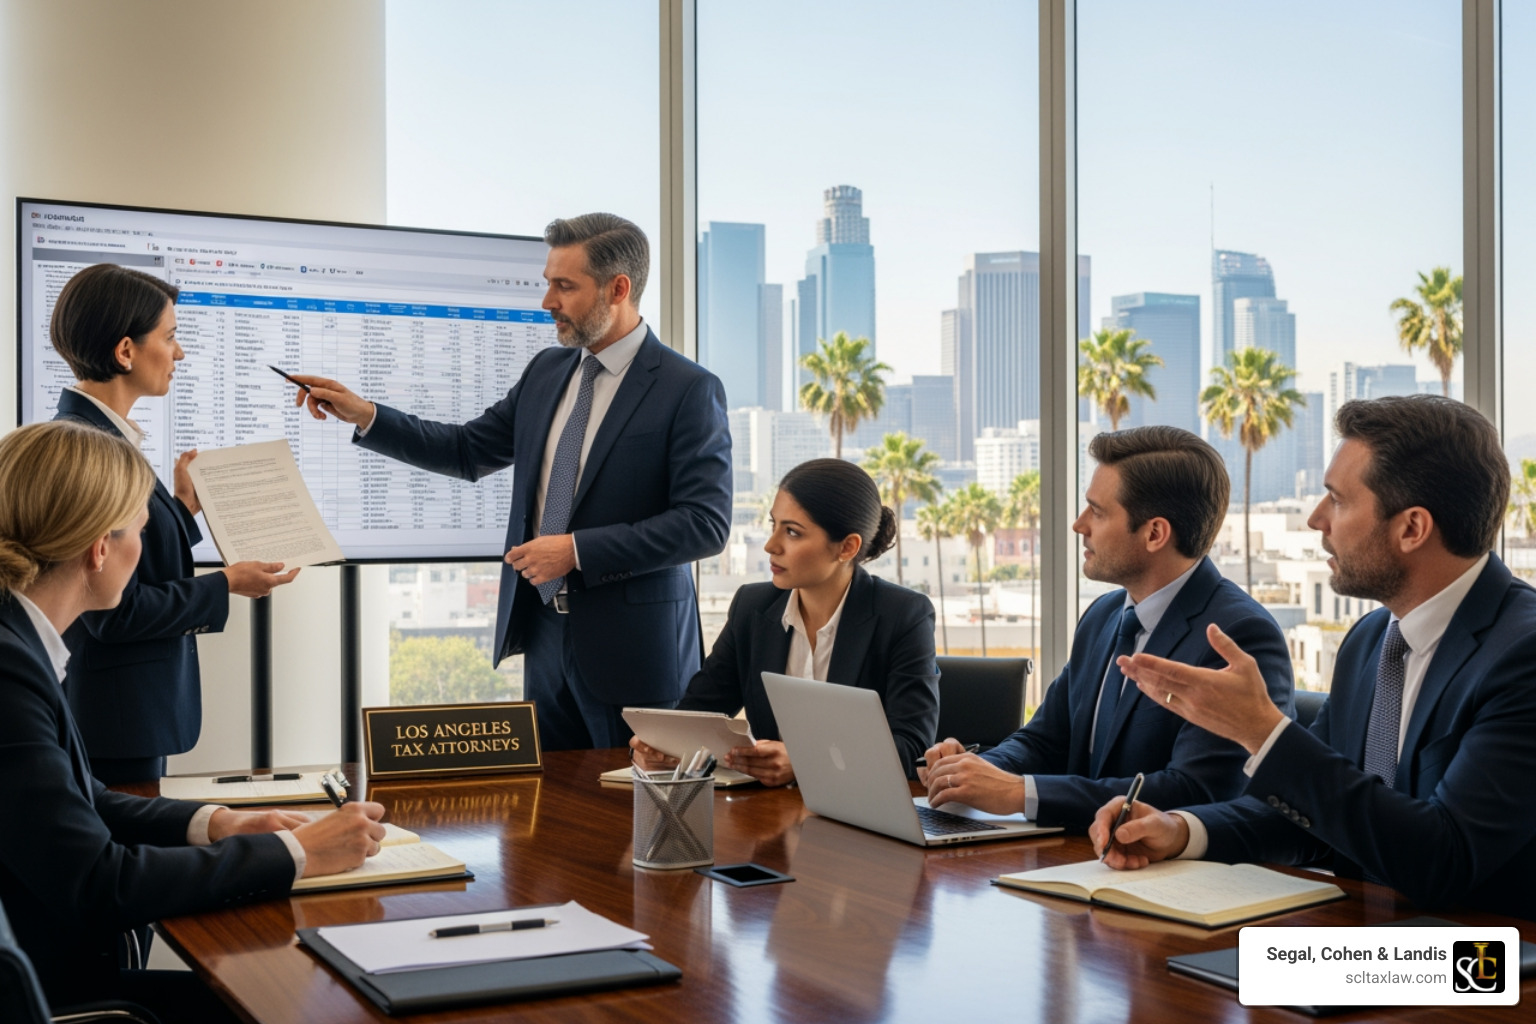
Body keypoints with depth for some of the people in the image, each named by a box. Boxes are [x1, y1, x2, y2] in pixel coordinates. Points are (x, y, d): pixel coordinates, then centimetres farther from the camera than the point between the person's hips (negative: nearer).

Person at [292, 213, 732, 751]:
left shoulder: (689, 389, -12)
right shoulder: (546, 370, 10)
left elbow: (706, 522, -18)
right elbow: (468, 450, 17)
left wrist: (577, 550, -20)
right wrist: (364, 415, 6)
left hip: (631, 647, -6)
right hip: (545, 630, 6)